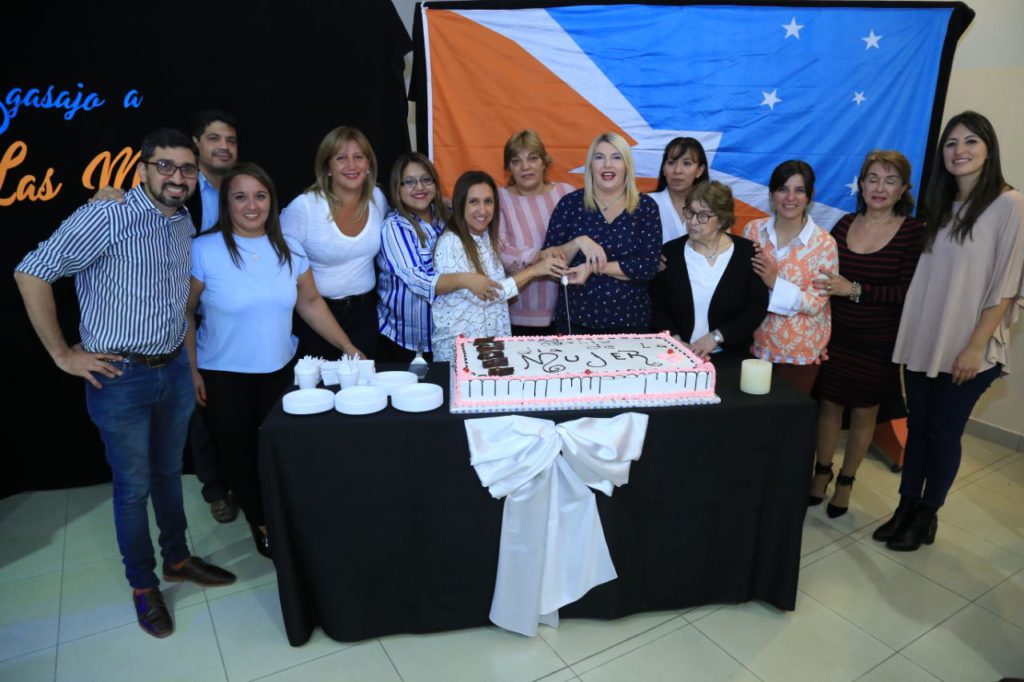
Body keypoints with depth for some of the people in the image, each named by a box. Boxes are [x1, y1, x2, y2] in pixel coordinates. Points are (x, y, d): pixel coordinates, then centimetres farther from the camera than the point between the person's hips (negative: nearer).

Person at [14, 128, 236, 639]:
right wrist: (62, 354, -13)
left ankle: (177, 559, 38)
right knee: (133, 486, 9)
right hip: (121, 376, -6)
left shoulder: (185, 225, 6)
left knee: (169, 473, 20)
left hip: (175, 369, 6)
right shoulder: (106, 216, -16)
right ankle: (142, 584, 28)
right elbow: (31, 273, -16)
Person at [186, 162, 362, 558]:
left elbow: (310, 303, 5)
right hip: (223, 375, -2)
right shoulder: (204, 251, -12)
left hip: (280, 370, 3)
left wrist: (349, 348, 2)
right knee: (239, 453, 11)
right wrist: (190, 371, -8)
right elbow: (183, 314, -6)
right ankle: (260, 522, 35)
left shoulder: (289, 250, -1)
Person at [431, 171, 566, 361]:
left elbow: (498, 287, 1)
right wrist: (533, 270, -17)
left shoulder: (488, 237, 5)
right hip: (458, 346, -5)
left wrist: (542, 258, -10)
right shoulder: (450, 243, -15)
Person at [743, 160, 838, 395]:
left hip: (800, 351, -2)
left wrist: (775, 283, -23)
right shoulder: (752, 230, -2)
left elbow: (816, 304, -12)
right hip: (756, 344, 2)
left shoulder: (823, 243, -10)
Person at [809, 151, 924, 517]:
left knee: (864, 414, 12)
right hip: (836, 336, 3)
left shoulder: (914, 232, -9)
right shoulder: (845, 224, 2)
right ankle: (822, 472, 31)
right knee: (829, 405, 11)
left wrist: (854, 290, -23)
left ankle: (846, 481, 30)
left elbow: (909, 292, -15)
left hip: (879, 344, -2)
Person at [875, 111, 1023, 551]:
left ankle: (926, 518, 23)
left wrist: (975, 347, -15)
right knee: (917, 428, 12)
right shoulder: (942, 206, 10)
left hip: (967, 349, -5)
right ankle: (905, 510, 25)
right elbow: (925, 276, 11)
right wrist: (907, 335, 6)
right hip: (922, 342, 5)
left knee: (943, 433, 6)